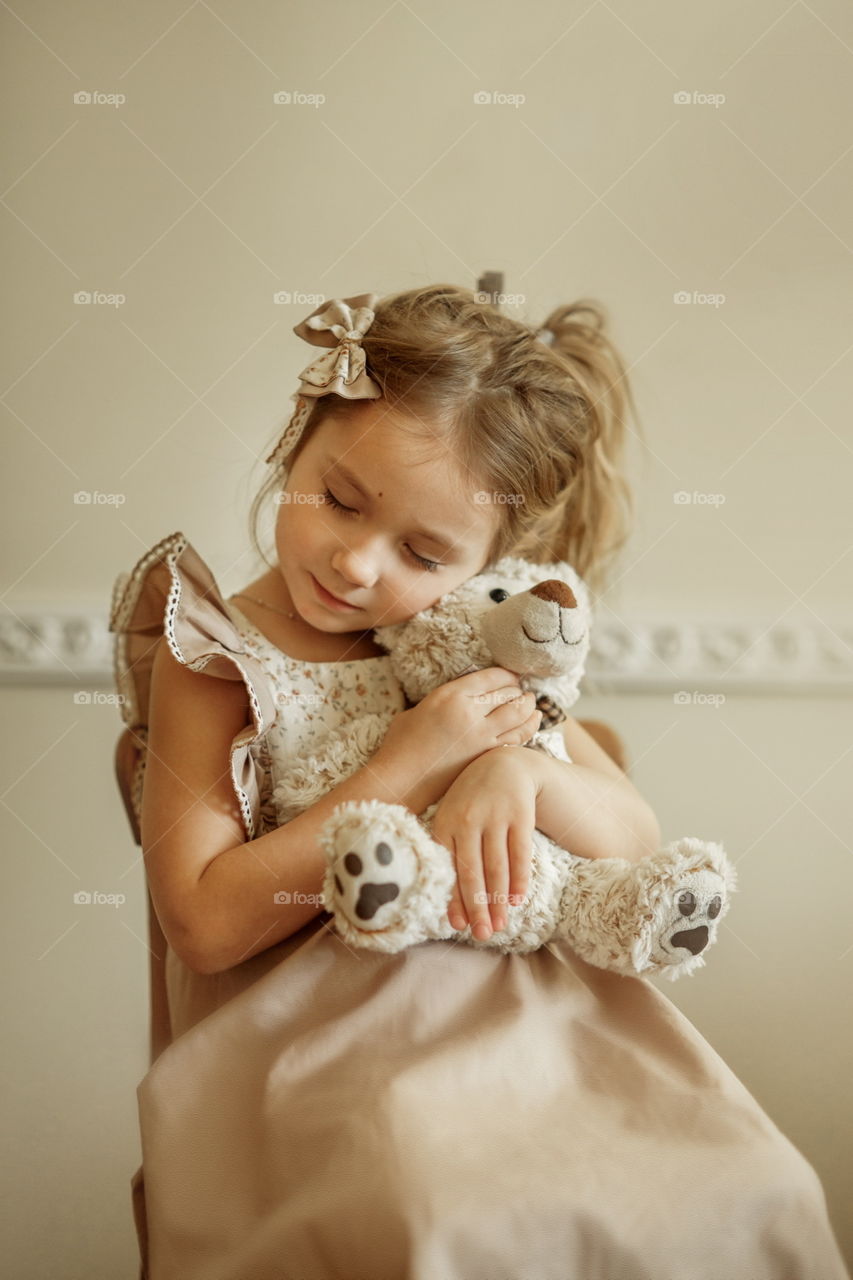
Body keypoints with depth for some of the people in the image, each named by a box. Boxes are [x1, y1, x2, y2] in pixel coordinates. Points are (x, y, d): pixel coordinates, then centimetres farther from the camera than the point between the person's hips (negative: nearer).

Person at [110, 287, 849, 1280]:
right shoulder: (212, 660, -2)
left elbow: (637, 838, 9)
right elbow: (204, 925, -11)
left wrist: (520, 772, -14)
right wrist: (410, 769, -15)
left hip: (520, 999, 5)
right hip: (315, 1027, -4)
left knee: (756, 1194, -16)